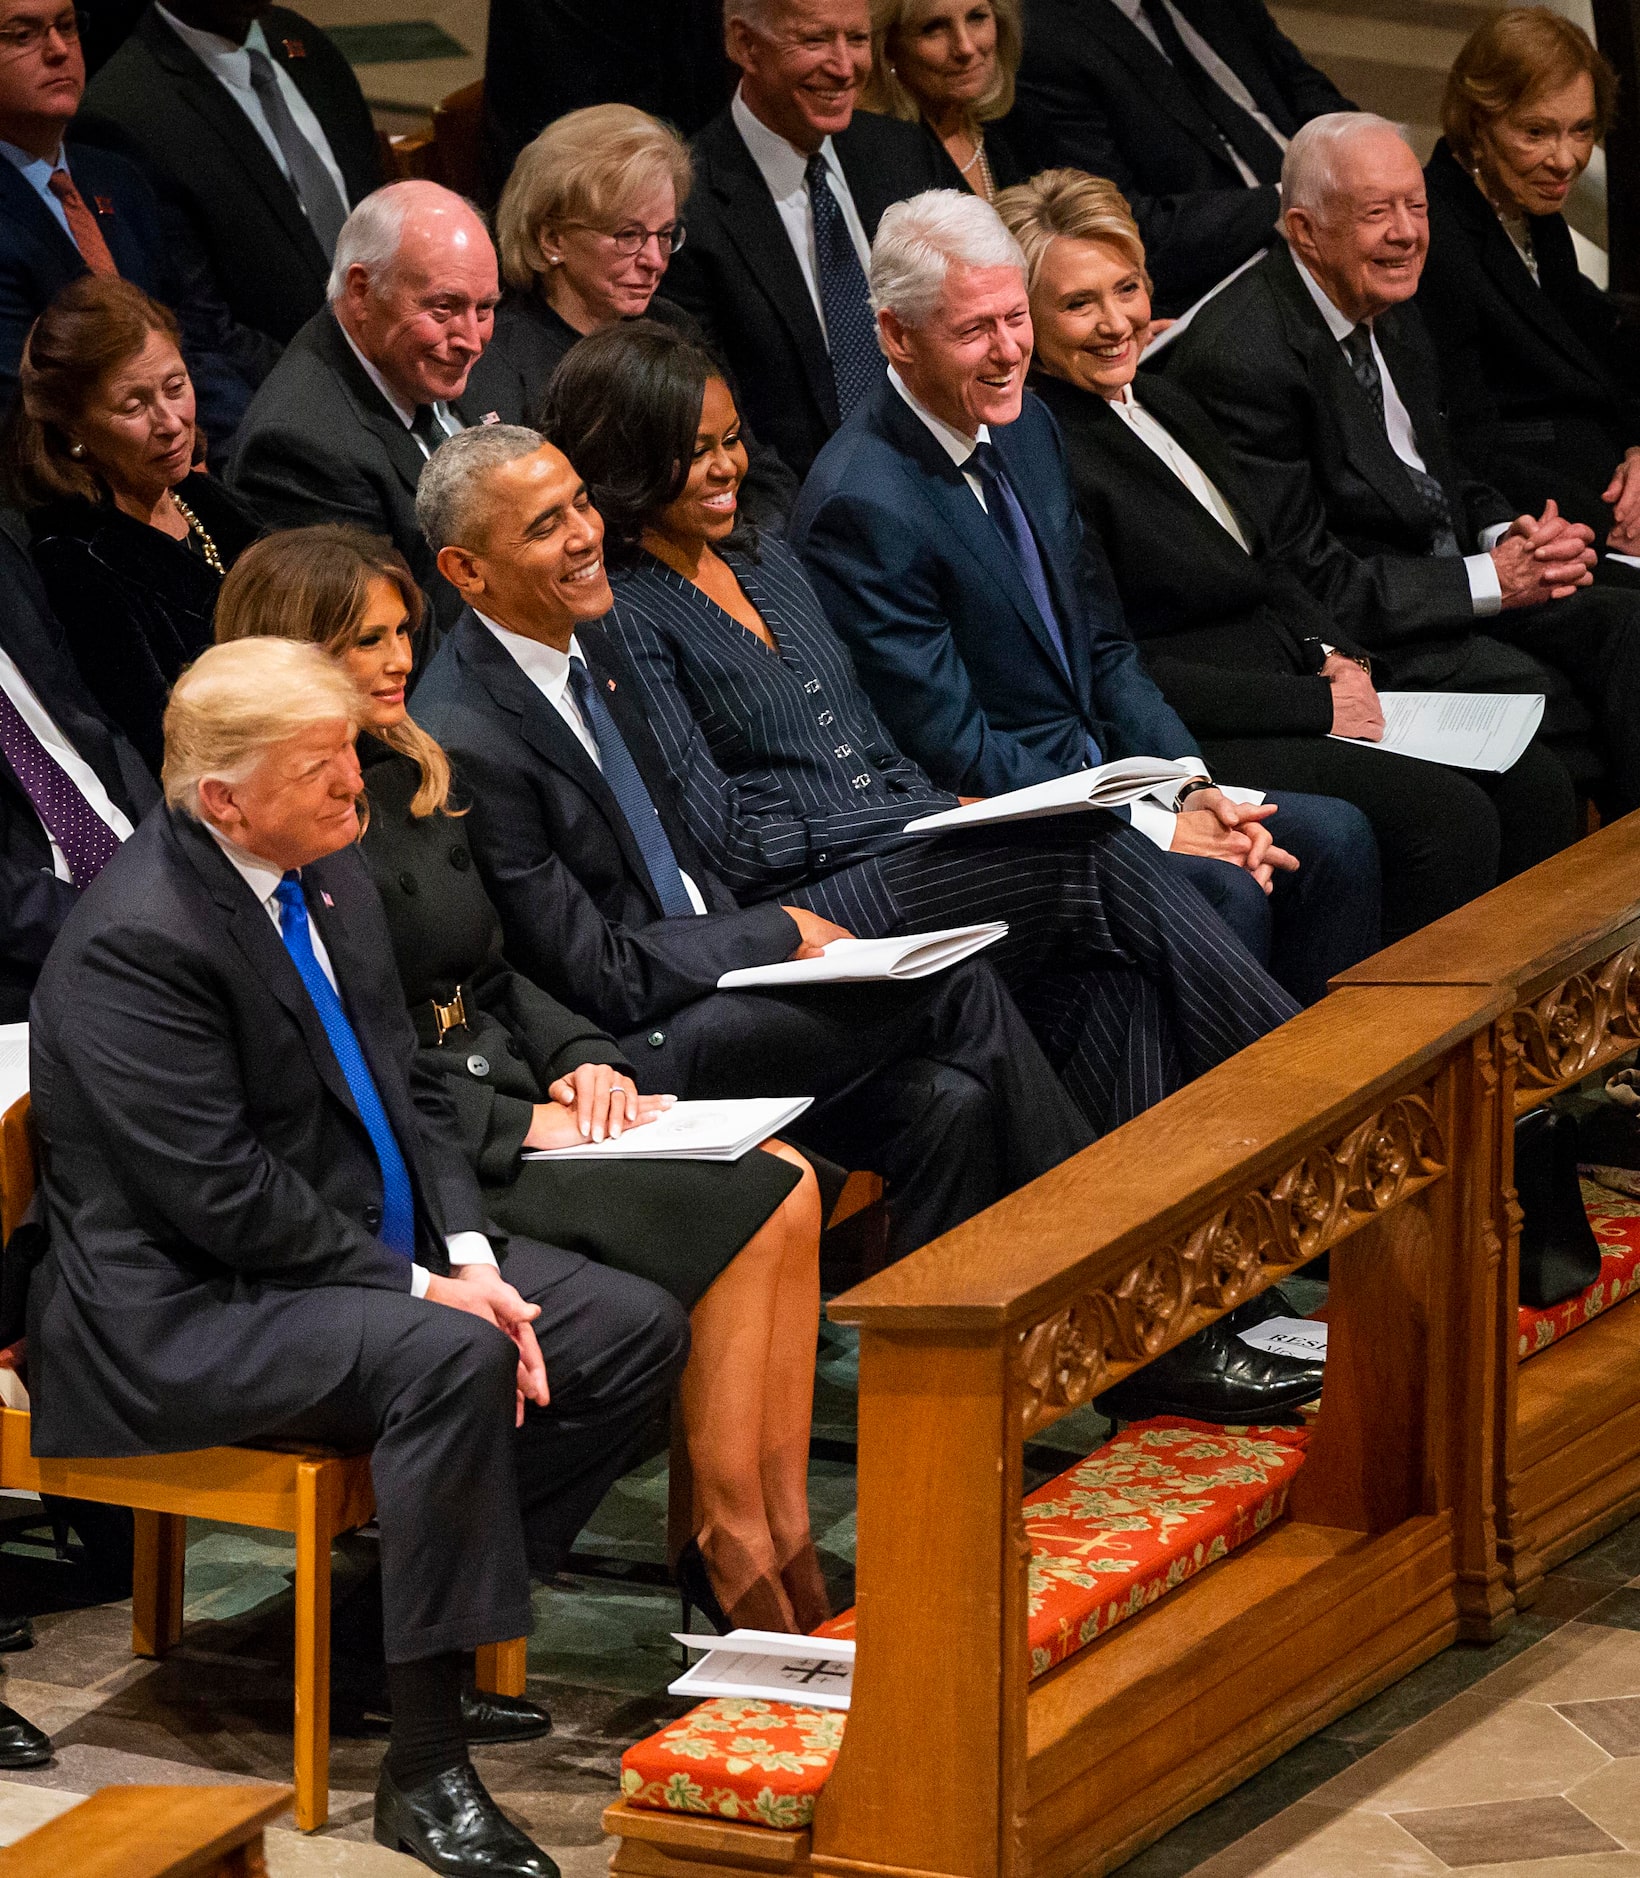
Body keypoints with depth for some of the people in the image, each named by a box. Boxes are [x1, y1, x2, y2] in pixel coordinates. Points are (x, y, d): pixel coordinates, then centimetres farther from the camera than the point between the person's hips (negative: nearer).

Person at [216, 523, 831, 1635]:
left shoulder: (404, 778, 15)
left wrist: (583, 1062, 1)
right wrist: (520, 1124, -17)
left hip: (510, 1098, 9)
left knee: (787, 1183, -13)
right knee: (738, 1215, -22)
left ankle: (785, 1534, -12)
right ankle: (730, 1547, -11)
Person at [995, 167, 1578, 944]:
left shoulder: (1168, 405, 15)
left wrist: (1337, 659, 1)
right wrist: (1315, 705, -16)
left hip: (1304, 684, 9)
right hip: (1196, 740, -9)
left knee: (1534, 784, -5)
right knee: (1449, 819, -24)